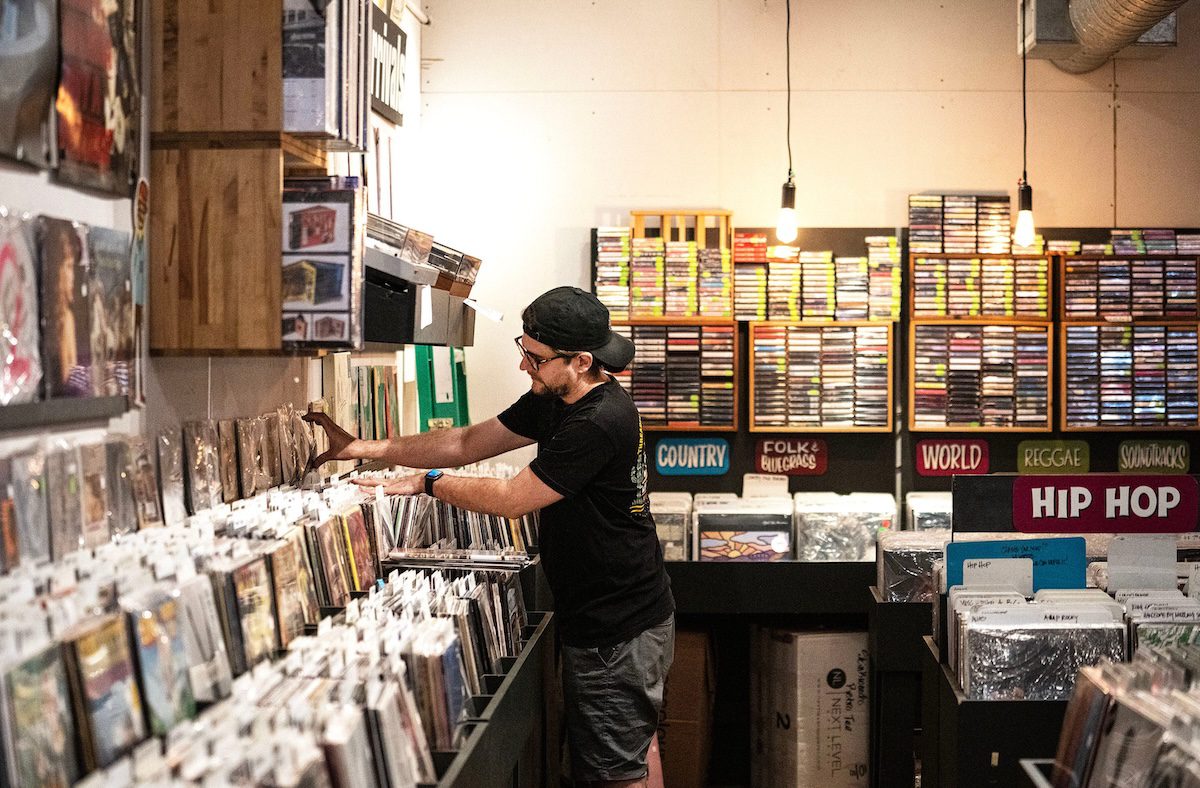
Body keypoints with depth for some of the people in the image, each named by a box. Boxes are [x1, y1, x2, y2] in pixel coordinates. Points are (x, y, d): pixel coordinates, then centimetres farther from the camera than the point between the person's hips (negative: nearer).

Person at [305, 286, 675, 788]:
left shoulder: (600, 422, -27)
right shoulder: (554, 399, 5)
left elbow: (510, 499, -23)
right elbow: (468, 444, 6)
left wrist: (427, 482, -10)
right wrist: (361, 449, 1)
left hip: (617, 632, -10)